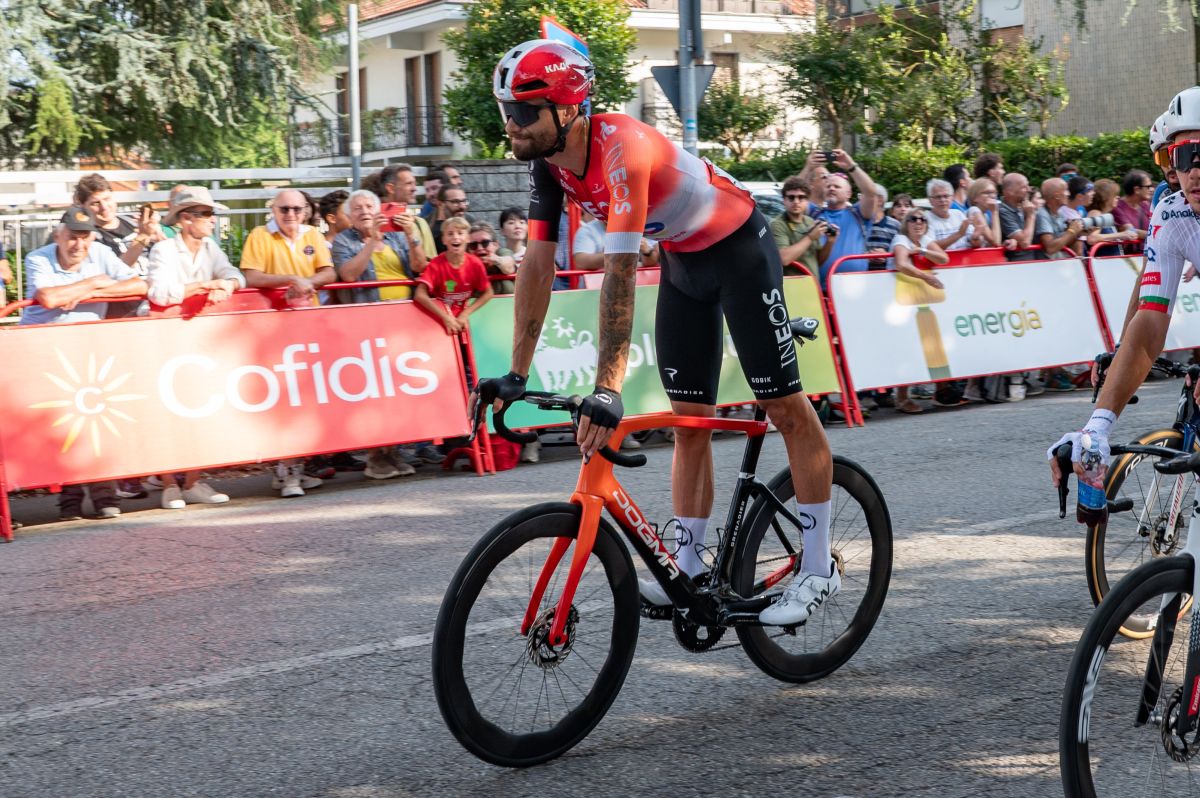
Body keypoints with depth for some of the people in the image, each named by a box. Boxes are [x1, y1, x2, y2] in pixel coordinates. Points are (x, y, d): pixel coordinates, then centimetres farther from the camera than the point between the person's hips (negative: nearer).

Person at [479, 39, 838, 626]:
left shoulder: (621, 148, -35)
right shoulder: (546, 161, -11)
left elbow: (620, 272, -41)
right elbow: (538, 265, -9)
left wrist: (607, 390, -45)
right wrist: (515, 375, -12)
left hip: (738, 248, -8)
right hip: (681, 259, 8)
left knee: (785, 407, -3)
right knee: (689, 421, 6)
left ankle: (818, 569, 3)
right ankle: (689, 568, 10)